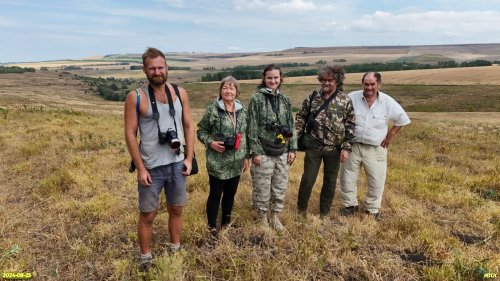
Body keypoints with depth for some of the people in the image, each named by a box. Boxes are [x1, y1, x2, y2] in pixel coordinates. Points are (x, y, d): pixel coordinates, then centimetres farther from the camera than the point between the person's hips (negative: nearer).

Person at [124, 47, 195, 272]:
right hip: (151, 167, -3)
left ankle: (176, 250, 36)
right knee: (147, 215, 9)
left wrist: (189, 158, 0)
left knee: (176, 210, 16)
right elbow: (130, 134, -9)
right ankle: (146, 258, 29)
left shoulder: (180, 93, 2)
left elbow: (189, 126, 6)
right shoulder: (135, 97, -9)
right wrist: (140, 168, -12)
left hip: (177, 164, 3)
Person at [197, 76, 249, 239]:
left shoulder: (241, 110, 6)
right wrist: (211, 142, -21)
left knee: (231, 193, 16)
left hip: (236, 163, 5)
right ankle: (212, 226, 23)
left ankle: (226, 222, 36)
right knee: (215, 194, 5)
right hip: (217, 163, -5)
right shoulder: (213, 109, -10)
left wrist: (246, 157, 12)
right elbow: (201, 131, -3)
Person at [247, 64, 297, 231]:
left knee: (281, 187, 12)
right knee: (262, 188, 5)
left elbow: (291, 125, 12)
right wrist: (255, 151, -12)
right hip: (264, 152, -4)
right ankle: (262, 217, 27)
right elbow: (252, 127, -8)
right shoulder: (256, 99, -6)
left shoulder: (285, 100, 9)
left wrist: (292, 149, 6)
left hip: (282, 152, 5)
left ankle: (275, 216, 30)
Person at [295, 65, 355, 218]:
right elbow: (301, 117, 7)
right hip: (313, 146, 0)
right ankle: (301, 209, 27)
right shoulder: (313, 97, 1)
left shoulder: (345, 100, -3)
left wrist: (346, 148, -7)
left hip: (334, 148, 0)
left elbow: (350, 125, -2)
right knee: (308, 179, 5)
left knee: (330, 182, 12)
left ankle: (324, 213, 30)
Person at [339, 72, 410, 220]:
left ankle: (372, 208, 30)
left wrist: (390, 135, 3)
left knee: (376, 181, 9)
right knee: (347, 178, 9)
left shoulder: (388, 102, -7)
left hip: (375, 149, 0)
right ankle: (350, 204, 30)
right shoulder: (352, 98, -10)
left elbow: (402, 119, 8)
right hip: (352, 146, 0)